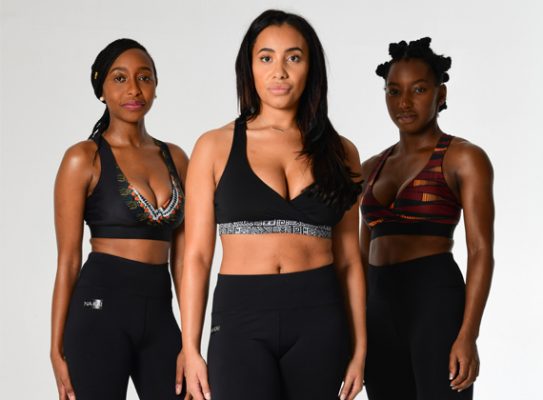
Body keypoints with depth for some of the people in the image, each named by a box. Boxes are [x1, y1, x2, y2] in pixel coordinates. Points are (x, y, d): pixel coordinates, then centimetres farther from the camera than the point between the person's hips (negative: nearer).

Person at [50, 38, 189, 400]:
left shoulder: (175, 159, 11)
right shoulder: (84, 159, -2)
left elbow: (182, 257, 10)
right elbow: (68, 260, -4)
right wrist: (57, 350, -7)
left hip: (159, 315, 4)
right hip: (100, 309, -4)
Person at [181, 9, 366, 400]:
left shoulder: (339, 151, 8)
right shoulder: (216, 147, 4)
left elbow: (348, 259, 9)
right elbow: (197, 255, 2)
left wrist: (359, 347, 4)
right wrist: (191, 348, -3)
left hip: (319, 319, 2)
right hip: (242, 316, -2)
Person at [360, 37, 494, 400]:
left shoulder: (465, 158, -2)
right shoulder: (372, 169, 16)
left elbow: (481, 252, -9)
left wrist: (468, 336, -18)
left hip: (436, 305, -6)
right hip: (381, 311, 7)